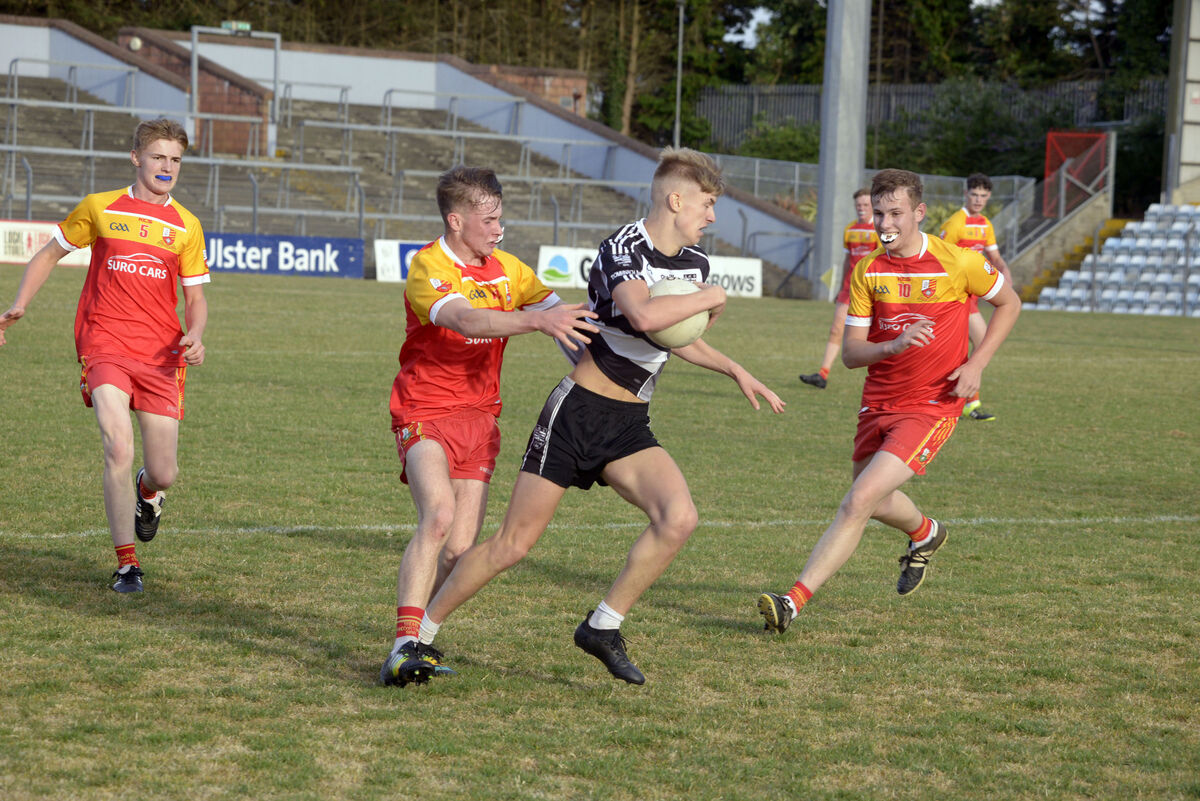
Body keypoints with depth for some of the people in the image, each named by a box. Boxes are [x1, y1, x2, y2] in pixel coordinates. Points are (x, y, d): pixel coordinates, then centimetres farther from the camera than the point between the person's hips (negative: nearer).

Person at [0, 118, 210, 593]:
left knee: (164, 475, -1)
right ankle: (126, 564, -9)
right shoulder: (99, 208, 5)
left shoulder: (186, 226, 7)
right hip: (105, 346, -2)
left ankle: (147, 493, 40)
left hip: (161, 357, 2)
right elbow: (50, 254, 17)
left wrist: (195, 336, -8)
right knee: (119, 450, -22)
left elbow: (195, 298, 13)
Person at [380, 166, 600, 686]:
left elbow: (562, 314, 15)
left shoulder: (507, 269, 10)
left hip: (479, 418, 6)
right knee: (438, 516, -27)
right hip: (426, 414, -6)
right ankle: (405, 644, -29)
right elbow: (464, 319, -29)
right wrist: (537, 320, -41)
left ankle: (419, 634, 14)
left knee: (461, 547, -4)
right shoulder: (429, 265, -12)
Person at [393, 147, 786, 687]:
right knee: (515, 542, -4)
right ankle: (420, 631, 13)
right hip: (578, 412, -7)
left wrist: (735, 371, 25)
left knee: (679, 517, -18)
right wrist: (711, 298, -21)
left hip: (630, 425, 7)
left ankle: (603, 627, -3)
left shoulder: (694, 261, 11)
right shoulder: (623, 249, -16)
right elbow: (644, 316, -37)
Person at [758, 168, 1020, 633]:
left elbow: (1008, 303, 5)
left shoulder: (957, 263, -12)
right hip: (878, 402, 5)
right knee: (873, 503, 22)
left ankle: (795, 600, -19)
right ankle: (925, 534, 57)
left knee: (859, 501, -19)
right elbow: (850, 353, -3)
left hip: (932, 406, -5)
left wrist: (976, 365, -7)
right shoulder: (868, 271, -3)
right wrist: (893, 346, -25)